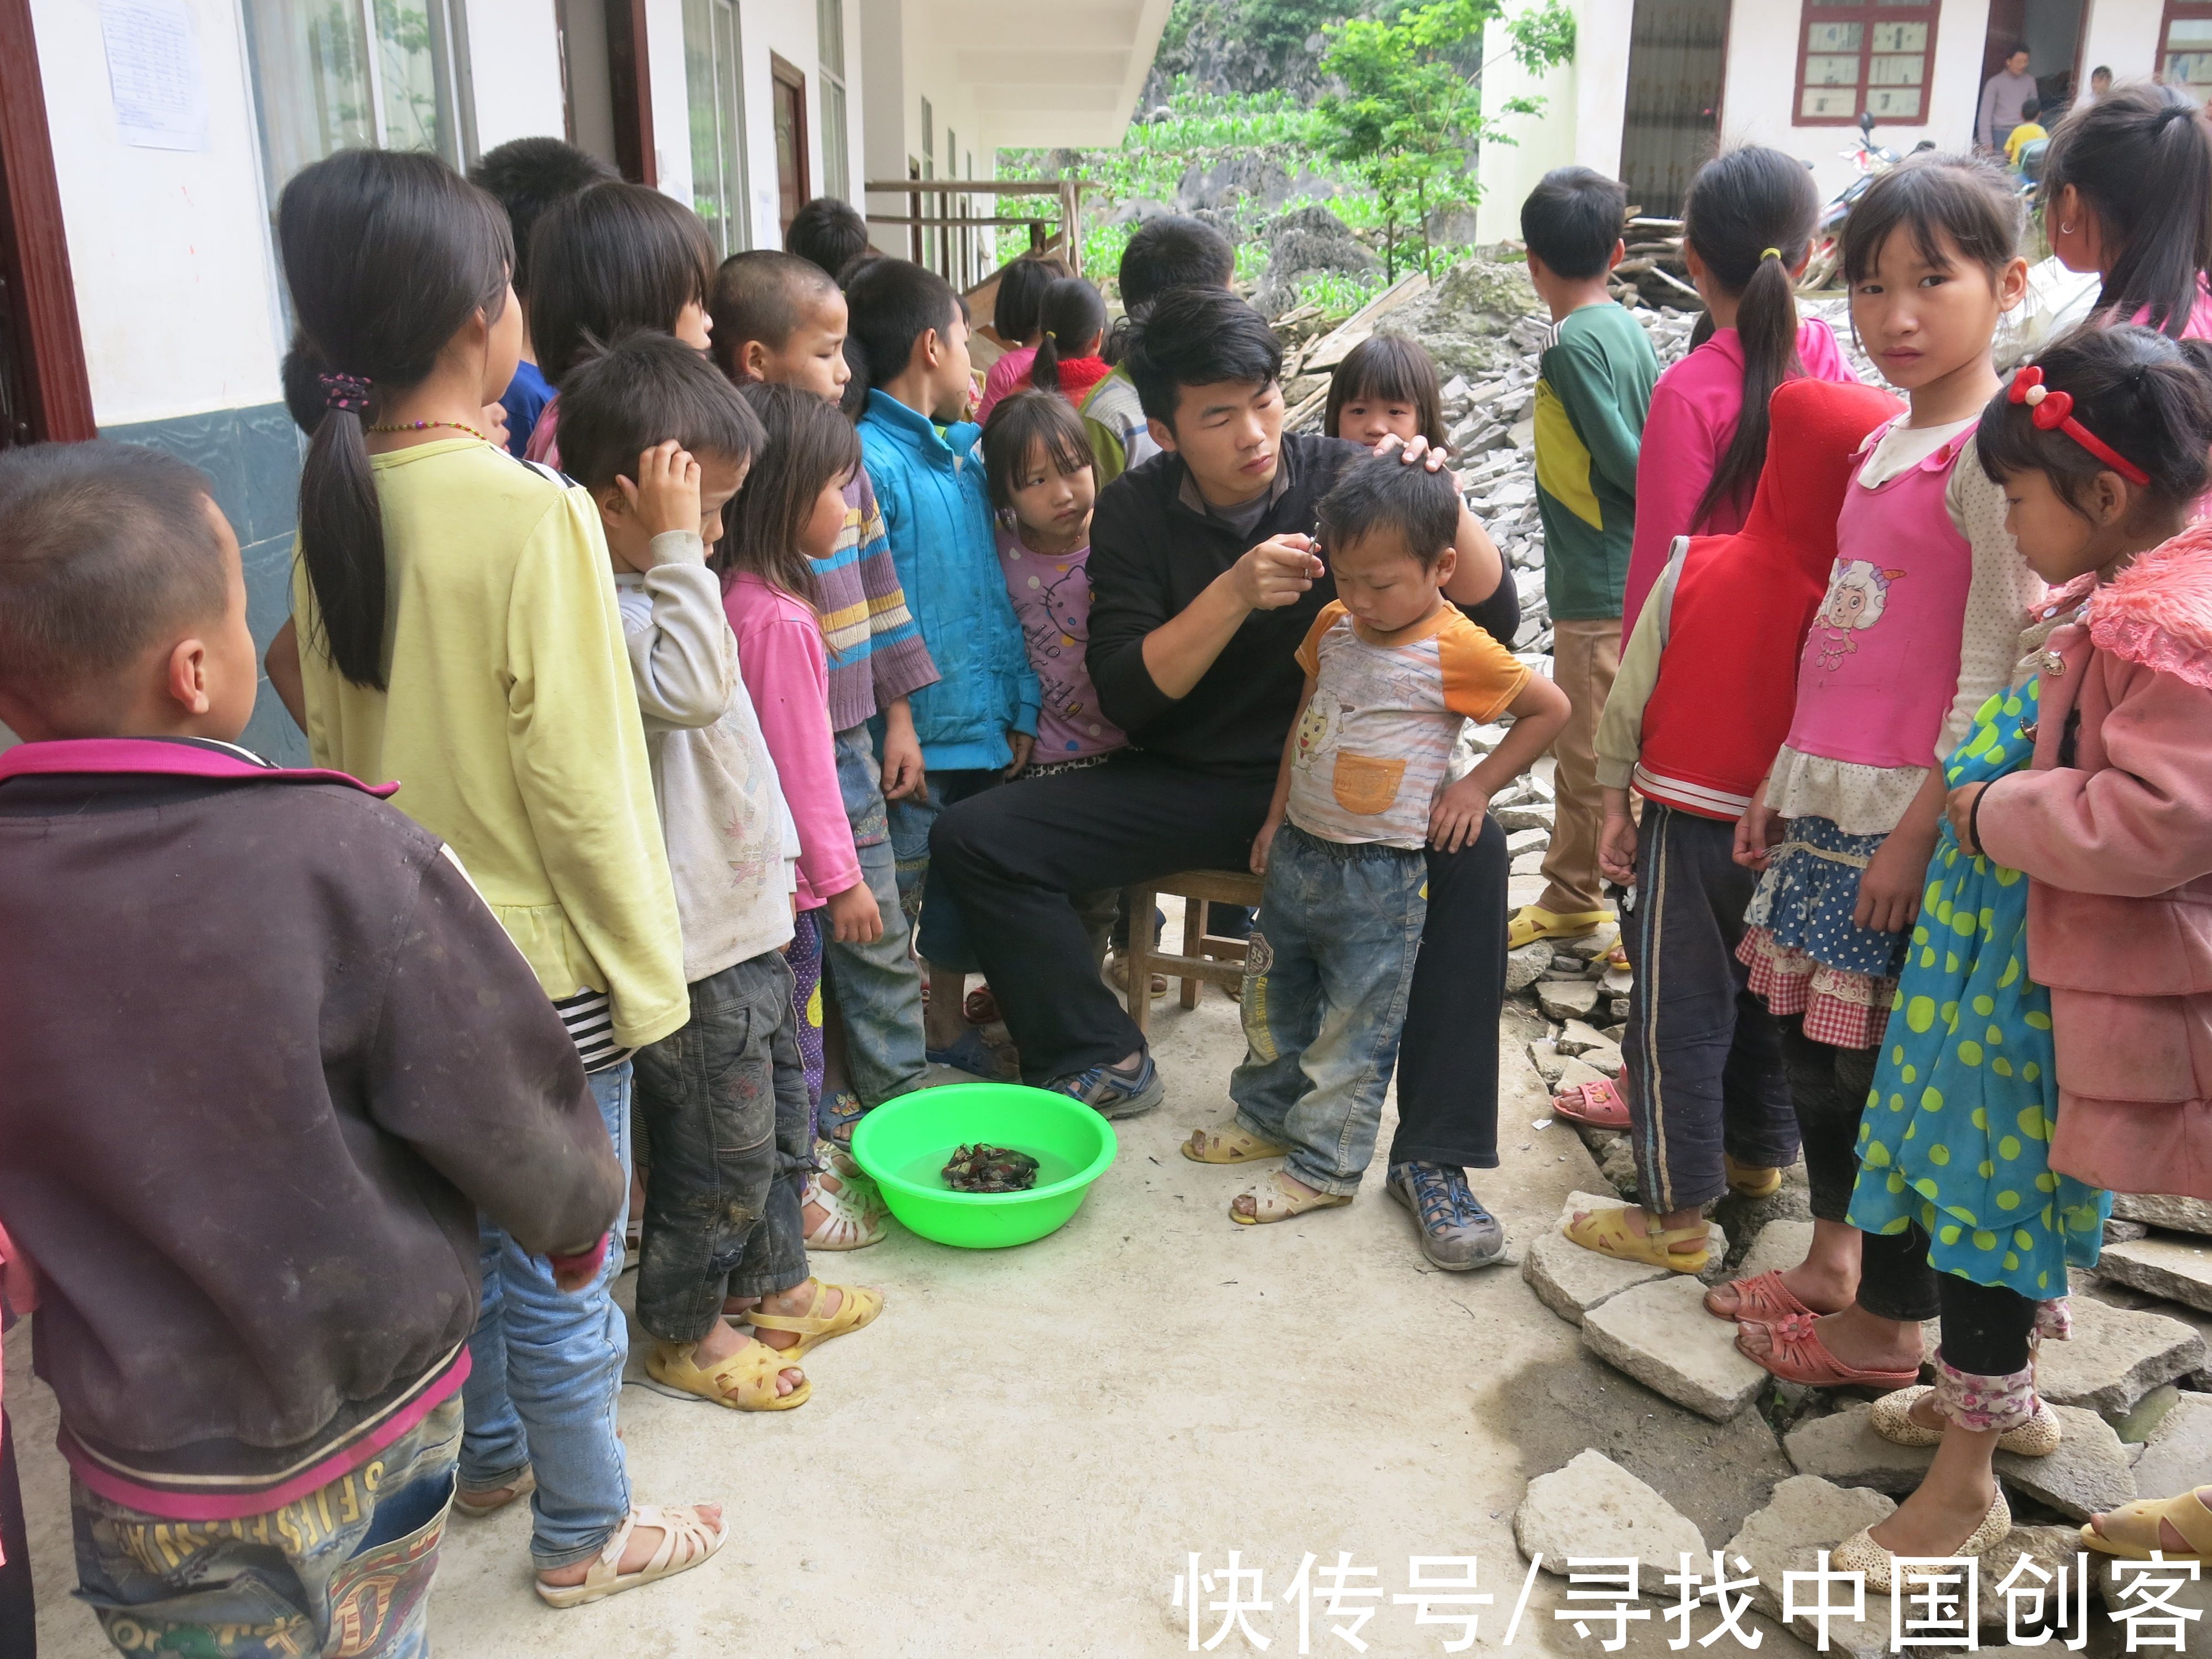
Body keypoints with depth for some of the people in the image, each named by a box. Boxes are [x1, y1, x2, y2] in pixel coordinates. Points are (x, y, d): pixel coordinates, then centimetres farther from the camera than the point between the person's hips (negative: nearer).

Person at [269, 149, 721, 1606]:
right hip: (540, 962, -7)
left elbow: (327, 728, 8)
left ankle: (493, 1453, 46)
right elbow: (578, 786, -20)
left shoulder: (338, 500, -2)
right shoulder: (537, 515, -22)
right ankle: (585, 1533, 30)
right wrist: (645, 971, -9)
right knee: (560, 1264, 11)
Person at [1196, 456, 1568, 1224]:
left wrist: (1477, 786, -9)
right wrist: (1279, 812, 14)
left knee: (1354, 1030, 4)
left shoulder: (1457, 652, -16)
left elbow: (1551, 708, -5)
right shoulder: (1334, 625, 3)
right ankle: (1267, 1116, 39)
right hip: (1299, 850, 7)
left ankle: (1324, 1166, 17)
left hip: (1380, 874, -7)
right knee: (1272, 999, 20)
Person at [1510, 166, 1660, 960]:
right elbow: (1649, 450, 9)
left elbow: (1627, 461, -17)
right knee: (1580, 746, 19)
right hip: (1630, 575, 9)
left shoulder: (1573, 343, -17)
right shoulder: (1628, 328, 9)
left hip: (1599, 587, -9)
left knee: (1595, 755, 1)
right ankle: (1569, 895, 32)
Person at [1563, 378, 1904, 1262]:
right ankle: (1760, 1153, 40)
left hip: (1690, 828, -3)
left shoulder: (1694, 568, -15)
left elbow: (1629, 697, -7)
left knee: (1679, 1014, 4)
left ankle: (1675, 1211, 8)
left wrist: (1613, 804, 5)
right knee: (1766, 998, 22)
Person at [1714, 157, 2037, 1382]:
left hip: (1913, 810, -8)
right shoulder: (1880, 446, 12)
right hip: (1825, 797, 8)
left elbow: (1994, 666, -17)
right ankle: (1830, 1261, 33)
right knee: (1809, 1034, 15)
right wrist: (1780, 779, 15)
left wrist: (1921, 829, -18)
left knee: (1882, 1058, 1)